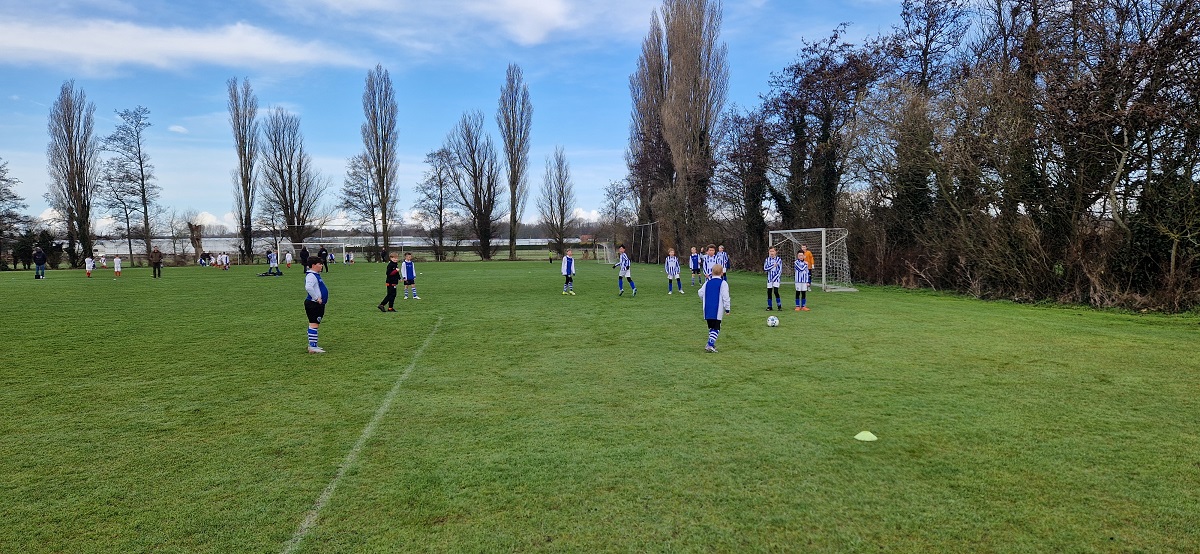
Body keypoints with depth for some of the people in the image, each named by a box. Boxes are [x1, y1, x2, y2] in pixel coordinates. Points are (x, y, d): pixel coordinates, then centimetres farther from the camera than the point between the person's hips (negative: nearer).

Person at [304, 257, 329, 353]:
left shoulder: (316, 275, 18)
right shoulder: (311, 275, -16)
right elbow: (308, 287, -32)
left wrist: (323, 300, 23)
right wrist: (317, 298, -25)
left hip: (318, 304, 11)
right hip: (313, 304, -11)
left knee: (315, 324, 14)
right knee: (314, 324, -10)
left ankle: (312, 345, 21)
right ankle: (312, 347, -11)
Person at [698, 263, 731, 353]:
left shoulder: (707, 282, 9)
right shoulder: (723, 283, -4)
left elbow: (701, 293, 9)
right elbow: (725, 297, -9)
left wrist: (704, 302, 27)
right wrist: (727, 309, -4)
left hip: (707, 309, 5)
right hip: (717, 310, -5)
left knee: (711, 327, 18)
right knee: (716, 328, -2)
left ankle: (711, 344, 20)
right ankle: (710, 345, -15)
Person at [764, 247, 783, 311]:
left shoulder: (779, 259, -2)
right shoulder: (767, 260, 6)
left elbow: (780, 270, -4)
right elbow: (765, 268, -6)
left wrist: (776, 277, -12)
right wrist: (773, 265, -14)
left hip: (776, 278, -3)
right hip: (769, 278, 3)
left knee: (776, 291, -14)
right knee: (769, 292, 4)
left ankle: (779, 306, -4)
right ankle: (769, 306, 14)